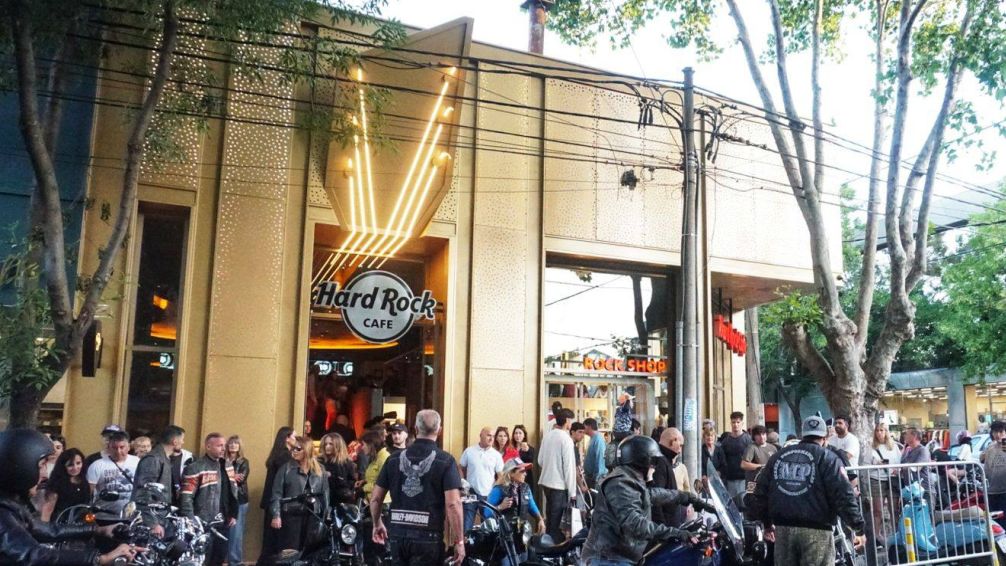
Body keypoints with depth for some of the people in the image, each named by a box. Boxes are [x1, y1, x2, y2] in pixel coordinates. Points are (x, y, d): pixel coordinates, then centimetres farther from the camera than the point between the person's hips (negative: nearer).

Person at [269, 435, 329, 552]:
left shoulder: (320, 470, 10)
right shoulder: (286, 468, 2)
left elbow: (325, 493, 11)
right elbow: (277, 493, -2)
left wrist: (326, 516, 6)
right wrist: (276, 515, -11)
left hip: (313, 517, 3)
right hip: (291, 515, -3)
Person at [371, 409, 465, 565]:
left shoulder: (394, 458, 6)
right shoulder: (445, 461, -7)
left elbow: (375, 499, 10)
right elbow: (453, 504, -15)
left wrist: (377, 524, 27)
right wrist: (459, 541, -8)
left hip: (397, 534, 4)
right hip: (428, 537, -4)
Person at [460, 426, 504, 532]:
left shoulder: (496, 455, 0)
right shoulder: (469, 451, 0)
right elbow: (461, 469, 8)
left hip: (488, 495, 1)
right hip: (471, 493, 0)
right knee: (466, 524, 4)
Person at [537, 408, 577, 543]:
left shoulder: (547, 435, 4)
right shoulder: (566, 438, -16)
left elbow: (540, 460, 11)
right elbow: (569, 467, -16)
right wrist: (572, 492, -11)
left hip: (546, 482, 7)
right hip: (559, 485, -7)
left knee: (550, 518, 19)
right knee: (556, 522, 4)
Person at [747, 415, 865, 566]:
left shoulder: (778, 456, 14)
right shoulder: (828, 458, -3)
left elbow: (761, 491, 16)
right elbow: (844, 496, -11)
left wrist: (767, 522, 27)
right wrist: (859, 528, -2)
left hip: (783, 529, 5)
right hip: (816, 531, -5)